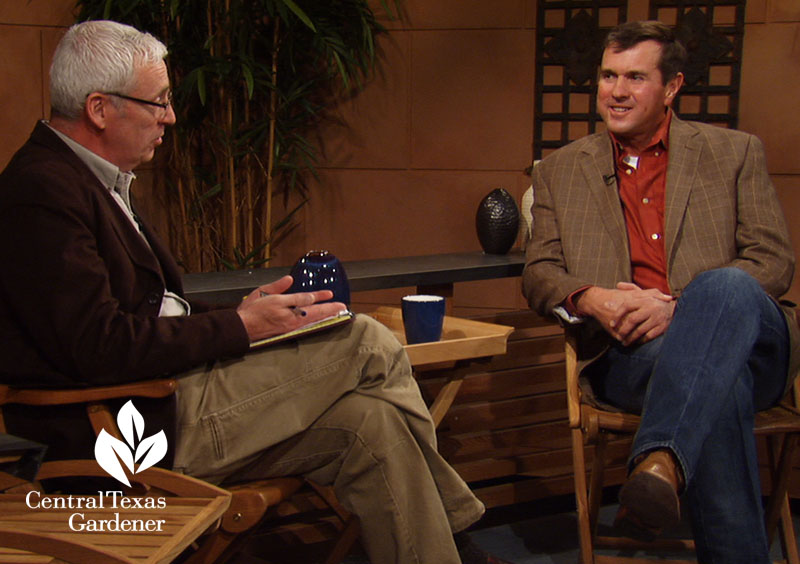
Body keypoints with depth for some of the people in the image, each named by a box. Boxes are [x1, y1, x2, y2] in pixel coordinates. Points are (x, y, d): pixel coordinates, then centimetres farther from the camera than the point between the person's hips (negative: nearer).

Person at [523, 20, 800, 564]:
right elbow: (539, 272, 13)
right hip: (629, 354, 0)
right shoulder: (560, 170, 19)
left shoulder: (735, 152, 14)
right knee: (718, 384, -36)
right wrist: (589, 298, -13)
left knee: (726, 287, -37)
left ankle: (659, 461, -53)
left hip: (748, 345, 0)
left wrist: (679, 307, -14)